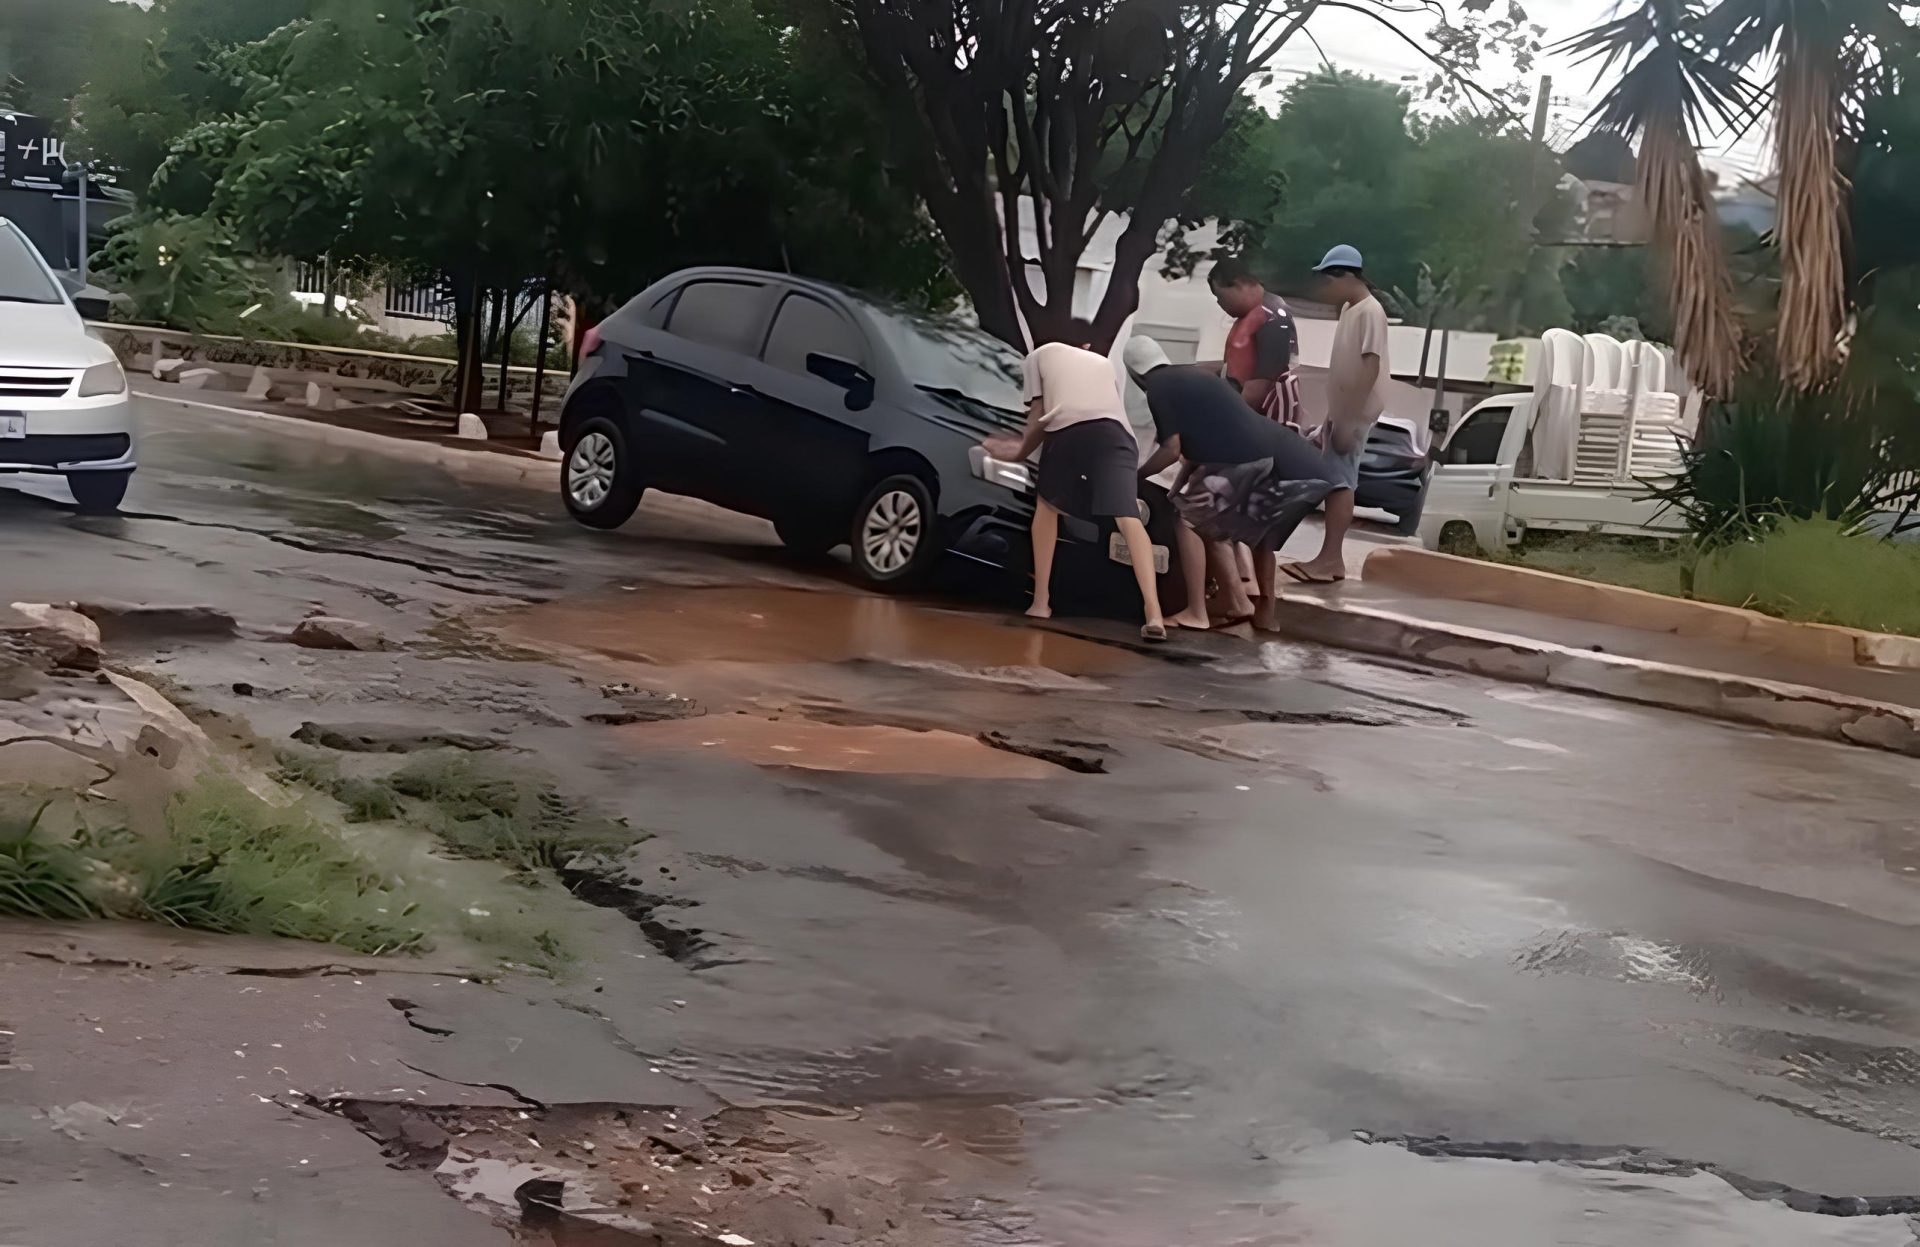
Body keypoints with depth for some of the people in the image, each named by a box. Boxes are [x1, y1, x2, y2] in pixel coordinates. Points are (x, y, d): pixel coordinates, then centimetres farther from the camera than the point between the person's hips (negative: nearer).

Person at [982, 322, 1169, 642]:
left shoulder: (1041, 354, 31)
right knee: (1128, 517, -11)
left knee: (1048, 505, 24)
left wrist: (1021, 450, 36)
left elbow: (1038, 414, 22)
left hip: (1067, 430, -1)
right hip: (1115, 431, 1)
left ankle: (1041, 601, 21)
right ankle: (1154, 613, -30)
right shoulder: (1104, 362, 40)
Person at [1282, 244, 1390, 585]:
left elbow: (1370, 367, -21)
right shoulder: (1349, 310, 14)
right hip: (1343, 413, 9)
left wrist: (1348, 420, -23)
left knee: (1339, 482, -11)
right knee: (1336, 482, 8)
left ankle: (1330, 558, -12)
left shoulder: (1370, 312, -15)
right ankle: (1331, 557, 10)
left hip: (1355, 415, -9)